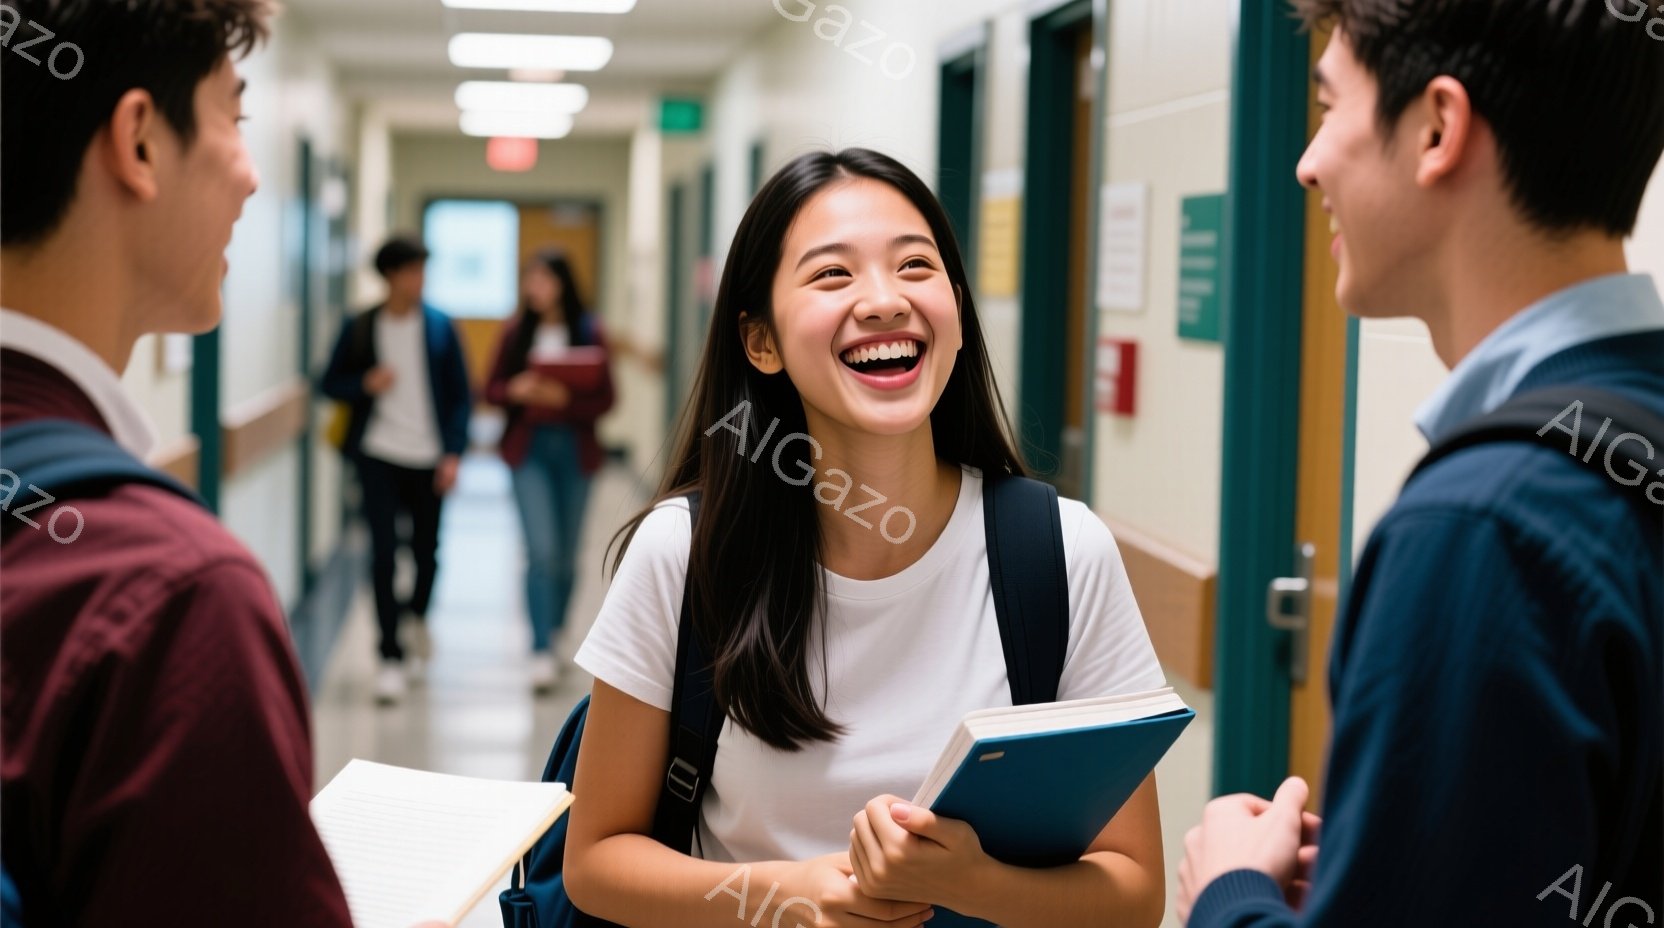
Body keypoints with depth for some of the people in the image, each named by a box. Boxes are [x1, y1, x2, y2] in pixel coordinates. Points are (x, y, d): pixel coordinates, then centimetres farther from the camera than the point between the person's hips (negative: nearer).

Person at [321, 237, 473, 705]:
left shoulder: (439, 327, 1)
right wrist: (366, 383, -12)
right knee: (383, 554, -6)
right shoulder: (360, 328, 1)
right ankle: (391, 658, 2)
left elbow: (460, 395, 3)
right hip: (378, 455, -1)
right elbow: (331, 383, 8)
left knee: (426, 551, 8)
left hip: (428, 456, 1)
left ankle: (415, 614, 41)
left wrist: (453, 453, -6)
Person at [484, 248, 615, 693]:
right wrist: (515, 391, -16)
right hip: (529, 446, -1)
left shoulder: (589, 332, -3)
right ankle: (542, 653, -10)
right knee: (542, 551, -11)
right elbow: (491, 389, 5)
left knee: (567, 553, 12)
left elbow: (605, 398, -4)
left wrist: (565, 399, -21)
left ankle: (555, 634, 32)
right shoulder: (515, 331, 0)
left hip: (575, 448, 1)